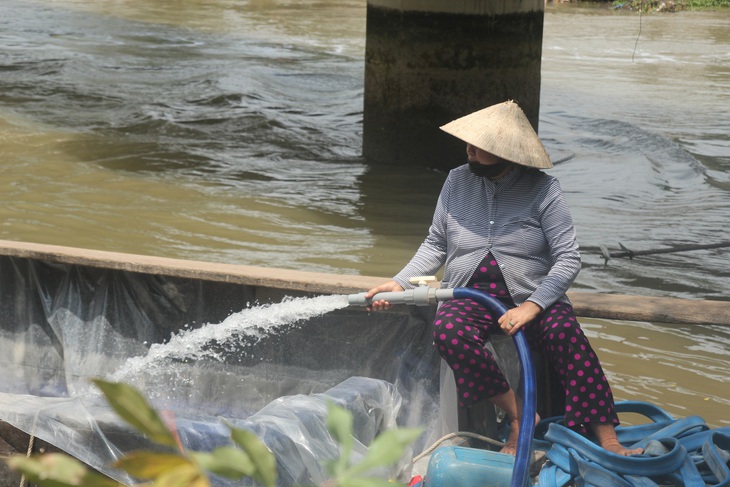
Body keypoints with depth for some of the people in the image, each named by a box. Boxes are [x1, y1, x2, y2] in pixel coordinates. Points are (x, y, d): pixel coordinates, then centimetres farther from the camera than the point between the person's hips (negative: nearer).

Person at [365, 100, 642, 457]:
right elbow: (436, 245, 14)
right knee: (447, 331, -33)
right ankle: (518, 417, -23)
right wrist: (400, 283, -1)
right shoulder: (458, 180, 6)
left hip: (531, 297, -2)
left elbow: (568, 258, -8)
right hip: (469, 297, 2)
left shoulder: (542, 189, -4)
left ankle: (608, 442, -35)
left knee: (565, 331, -34)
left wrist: (531, 306, -22)